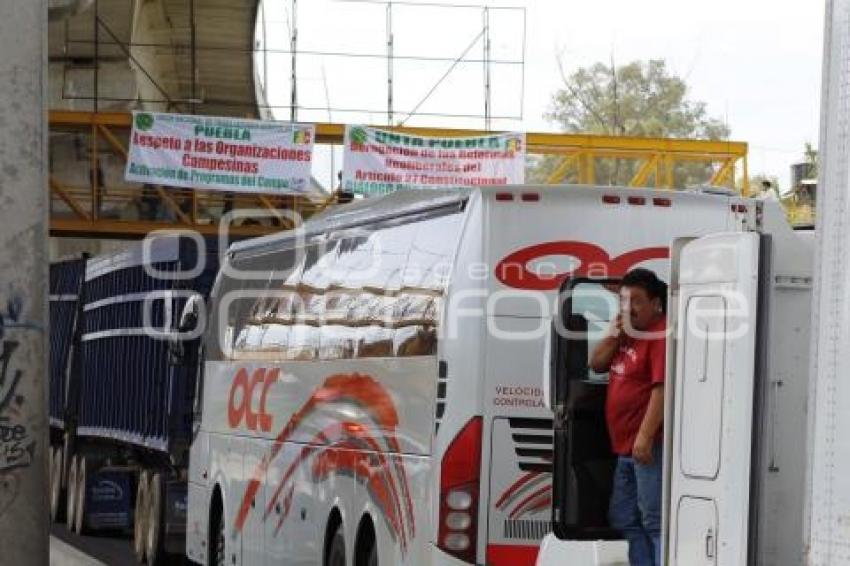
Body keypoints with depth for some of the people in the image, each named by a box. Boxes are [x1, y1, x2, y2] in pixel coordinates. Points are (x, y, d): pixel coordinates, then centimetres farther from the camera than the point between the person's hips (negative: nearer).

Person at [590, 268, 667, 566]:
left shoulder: (661, 335, -15)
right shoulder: (627, 334, 16)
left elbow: (663, 388, -23)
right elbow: (596, 364, 19)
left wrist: (645, 437, -27)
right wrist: (614, 334, 2)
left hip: (649, 445, -11)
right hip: (626, 446, 11)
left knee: (654, 521, -12)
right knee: (624, 518, 16)